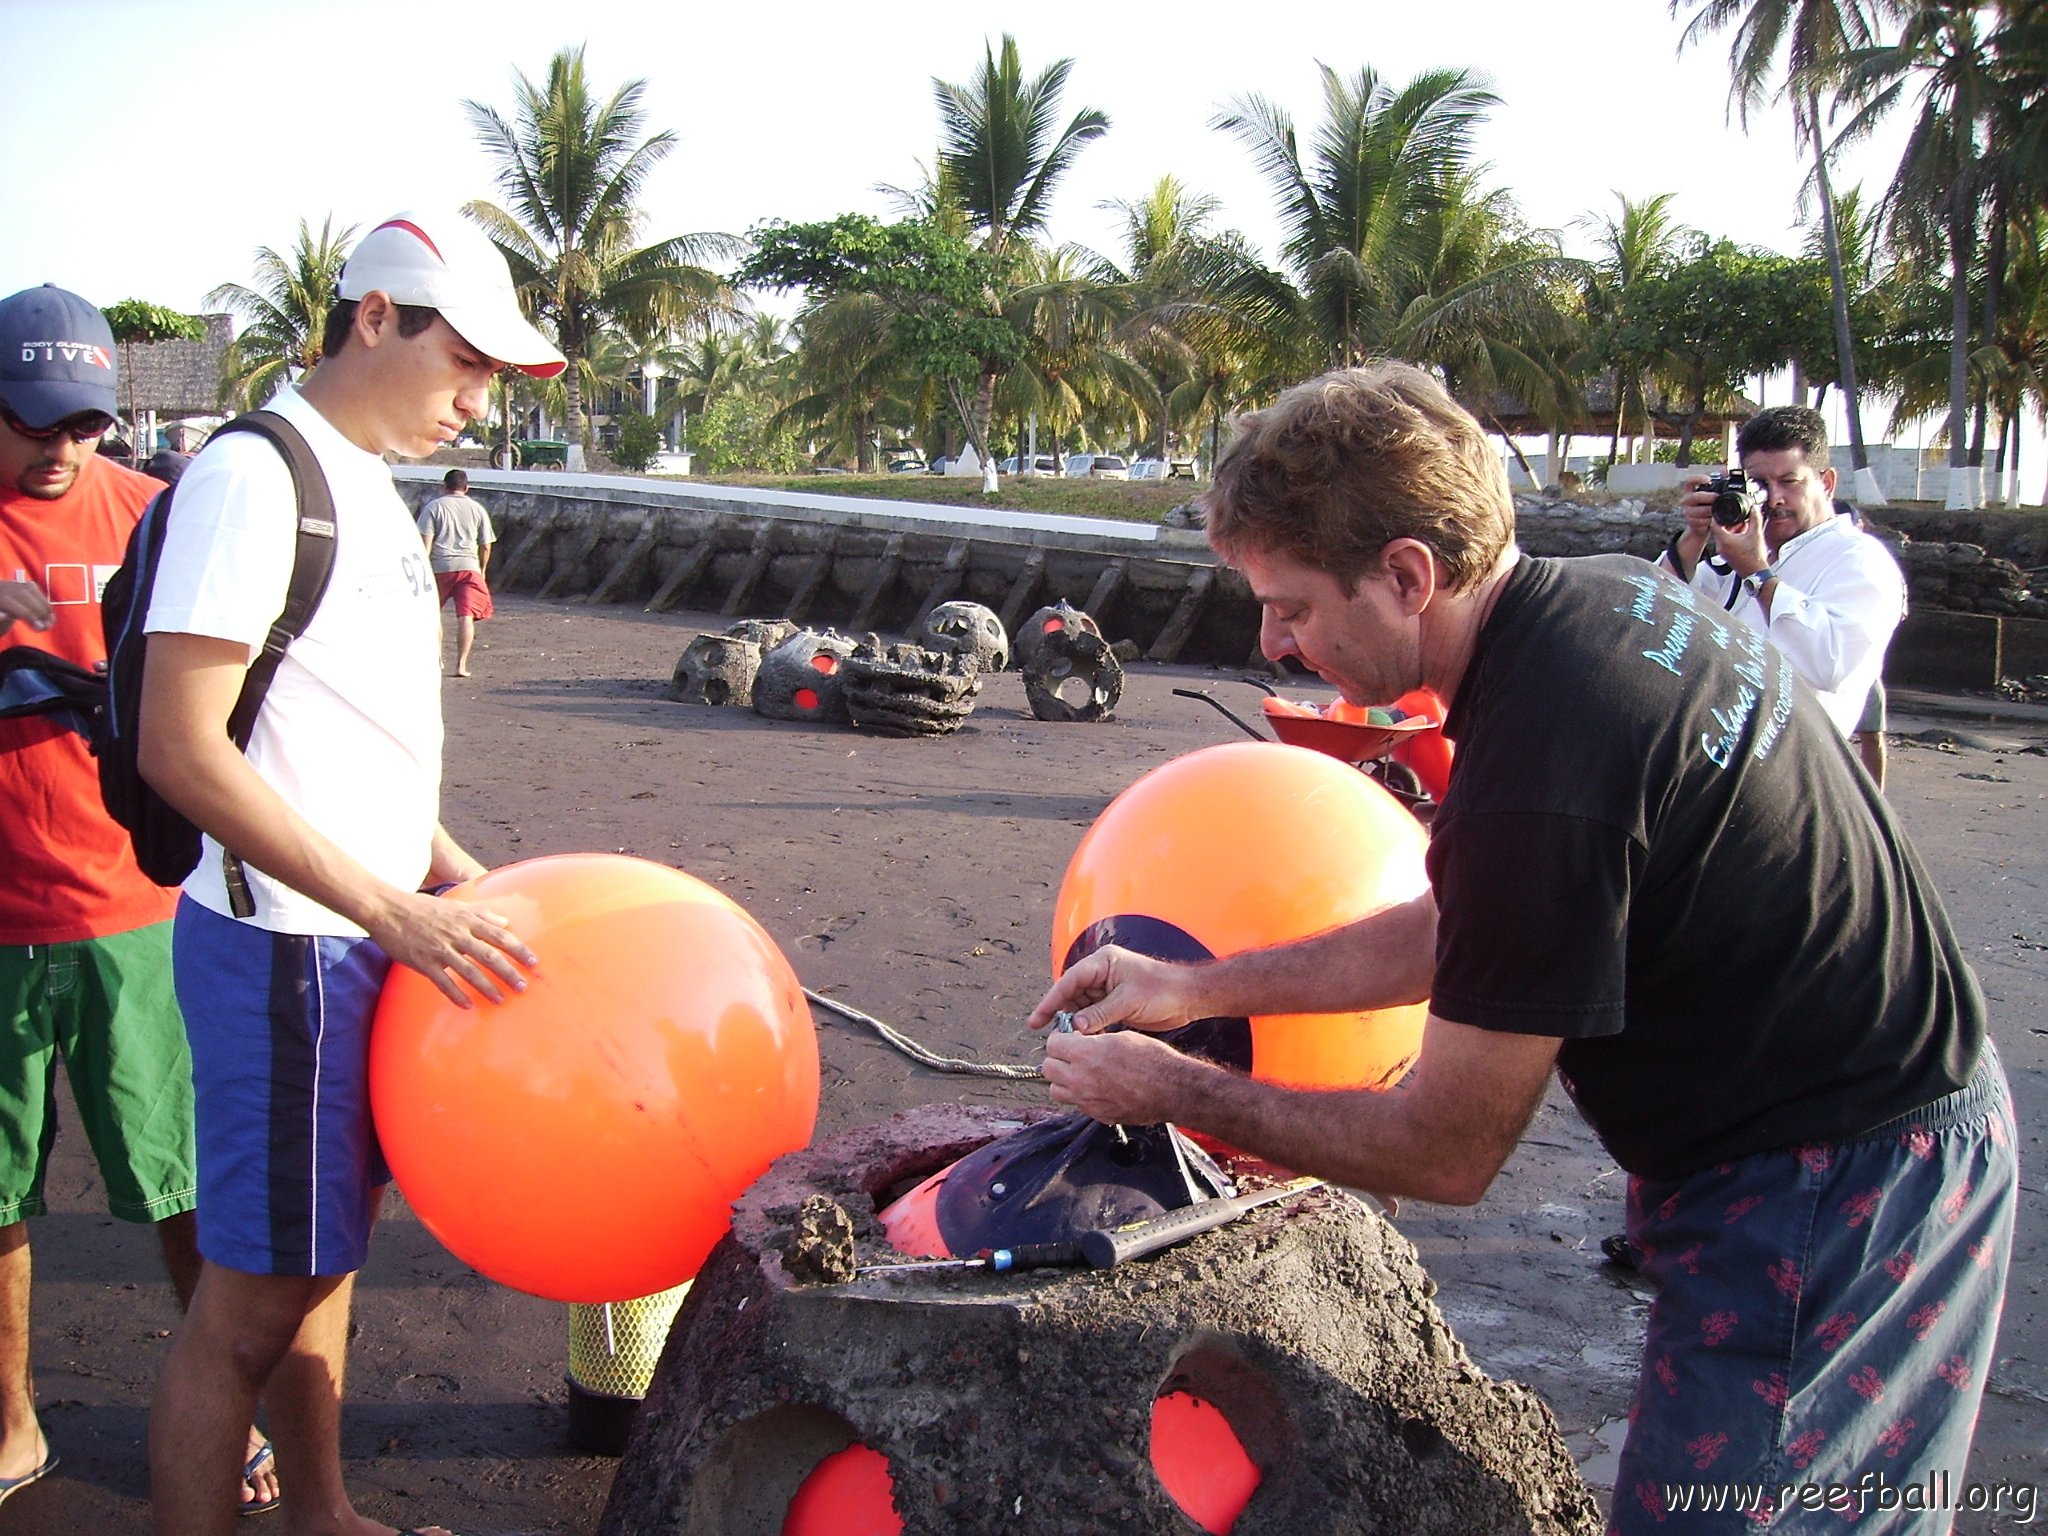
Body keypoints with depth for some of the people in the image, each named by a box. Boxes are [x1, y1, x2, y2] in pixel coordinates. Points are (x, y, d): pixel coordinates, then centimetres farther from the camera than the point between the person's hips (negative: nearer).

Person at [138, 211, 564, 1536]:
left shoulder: (368, 487, 14)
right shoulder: (252, 471, -14)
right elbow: (182, 750, -21)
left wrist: (455, 875, 13)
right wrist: (396, 910, -23)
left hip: (369, 935, 9)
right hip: (289, 948, -9)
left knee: (324, 1259, 21)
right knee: (252, 1306, 0)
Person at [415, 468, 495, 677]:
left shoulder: (433, 507, 6)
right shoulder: (477, 509, 12)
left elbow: (426, 541, -4)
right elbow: (485, 545, 13)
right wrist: (482, 570, 26)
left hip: (440, 567, 0)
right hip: (468, 566, 1)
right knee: (466, 616, -5)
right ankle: (461, 664, -13)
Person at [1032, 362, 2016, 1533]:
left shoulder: (1539, 786, -31)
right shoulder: (1597, 595, -1)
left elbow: (1445, 1156, -17)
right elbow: (1459, 930, 11)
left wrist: (1175, 1093, -5)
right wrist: (1197, 989, 10)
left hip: (1829, 1197, -10)